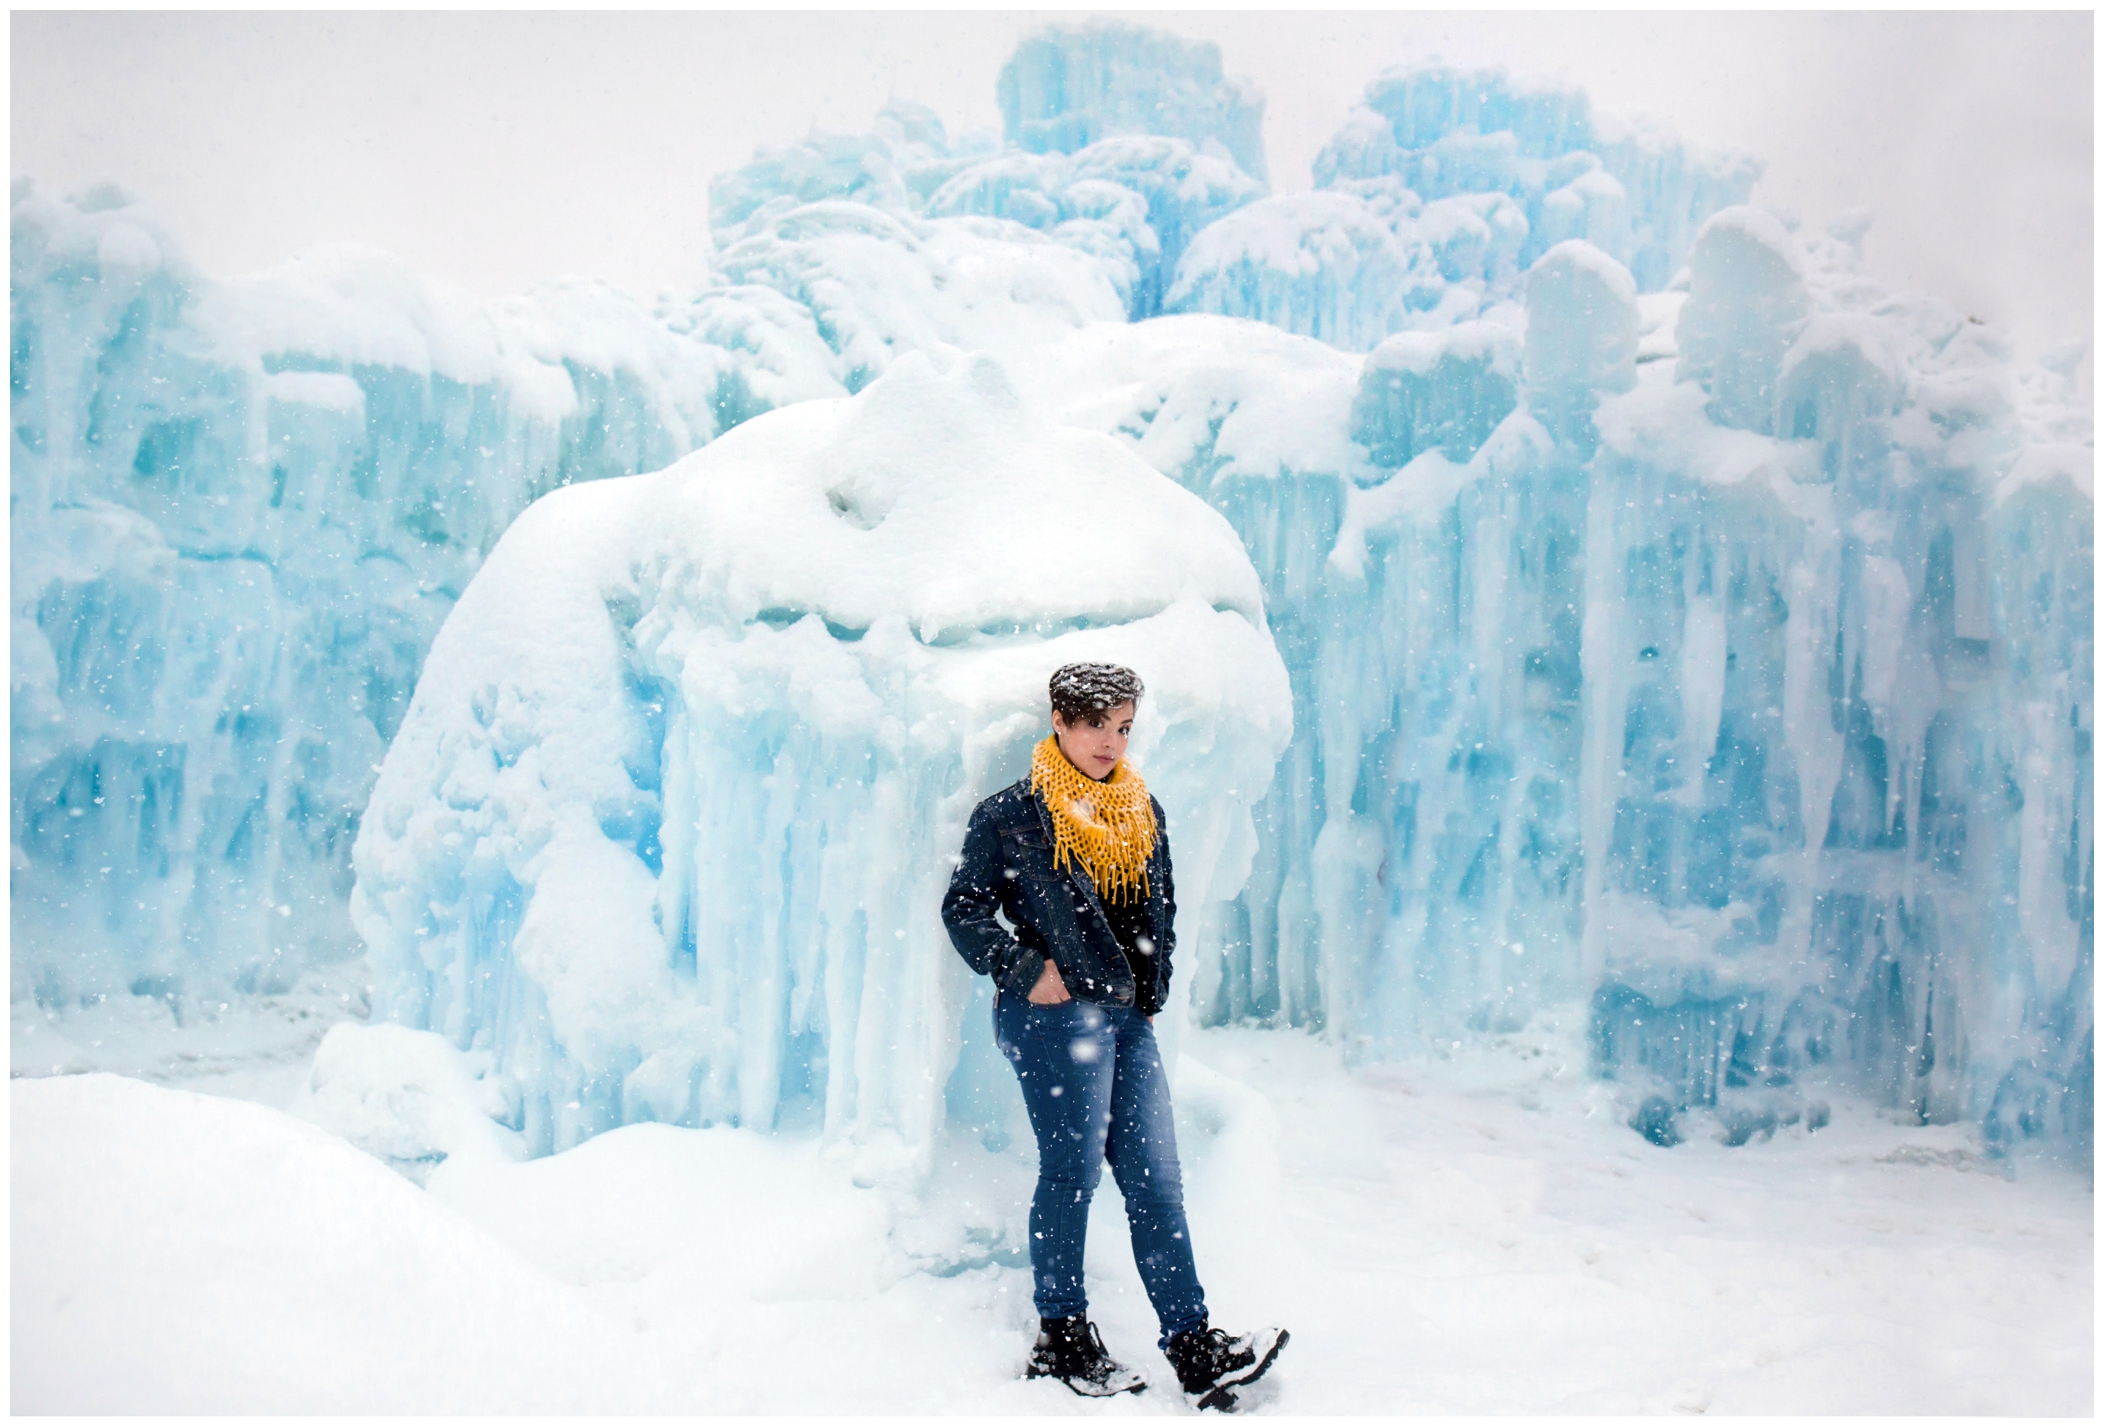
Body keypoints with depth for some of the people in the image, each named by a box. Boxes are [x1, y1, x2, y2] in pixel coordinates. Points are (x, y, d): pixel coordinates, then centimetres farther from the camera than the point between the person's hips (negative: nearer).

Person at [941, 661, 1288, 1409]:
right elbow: (964, 909, -1)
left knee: (1157, 1183, 3)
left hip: (1128, 1018, 6)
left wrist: (1153, 992, 14)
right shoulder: (1012, 815, -2)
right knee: (1072, 1171, -1)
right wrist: (1023, 970, -11)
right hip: (1057, 1014, -6)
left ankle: (1194, 1346, 5)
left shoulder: (1142, 812, 15)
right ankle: (1062, 1338, 15)